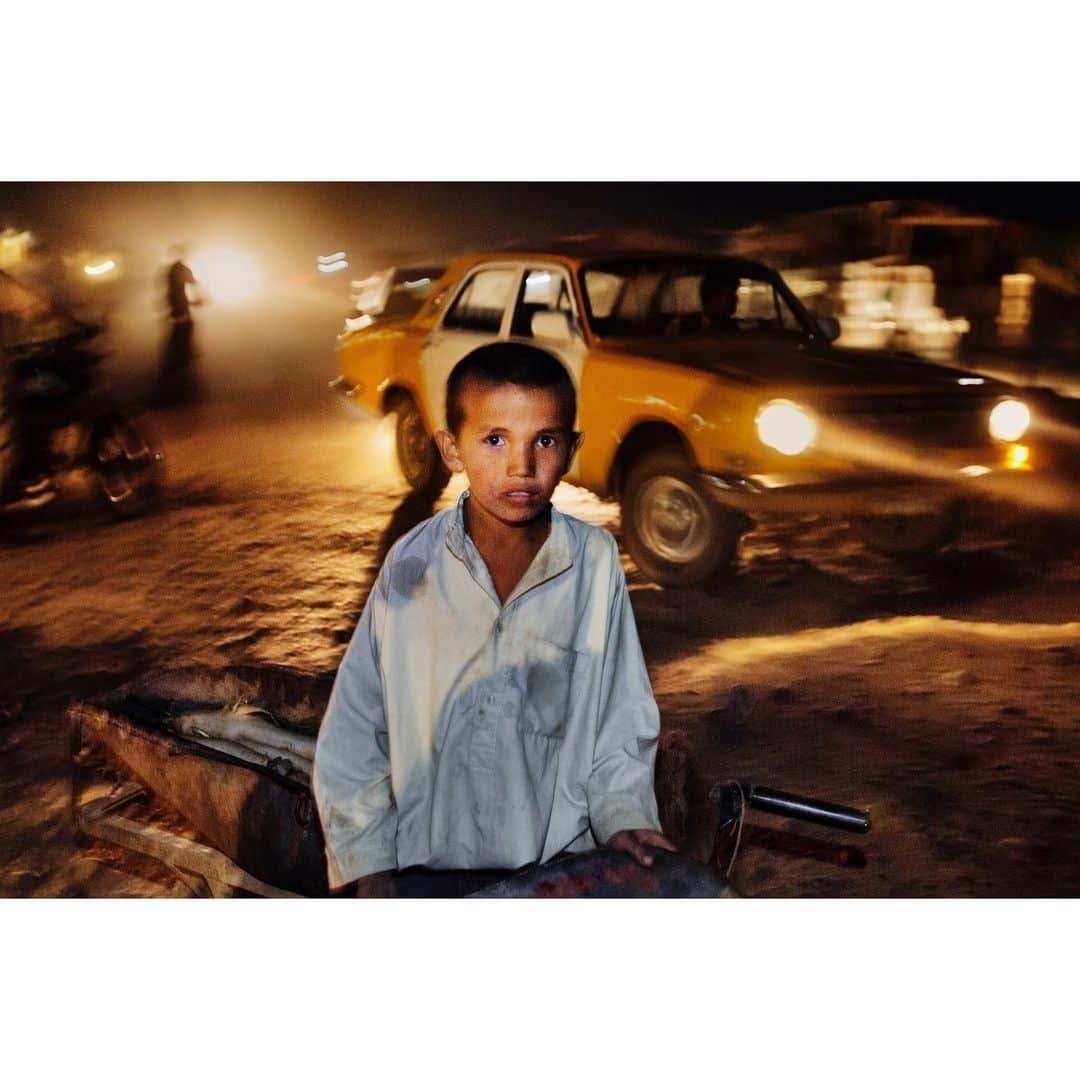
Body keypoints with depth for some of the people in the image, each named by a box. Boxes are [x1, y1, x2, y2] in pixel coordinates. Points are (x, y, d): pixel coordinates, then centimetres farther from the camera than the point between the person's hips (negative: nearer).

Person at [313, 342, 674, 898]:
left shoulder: (595, 562, -9)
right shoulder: (412, 564, -10)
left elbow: (621, 716, 0)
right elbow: (352, 731, -4)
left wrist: (622, 813, -11)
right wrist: (370, 866, -4)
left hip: (557, 871, 1)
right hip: (423, 868, 0)